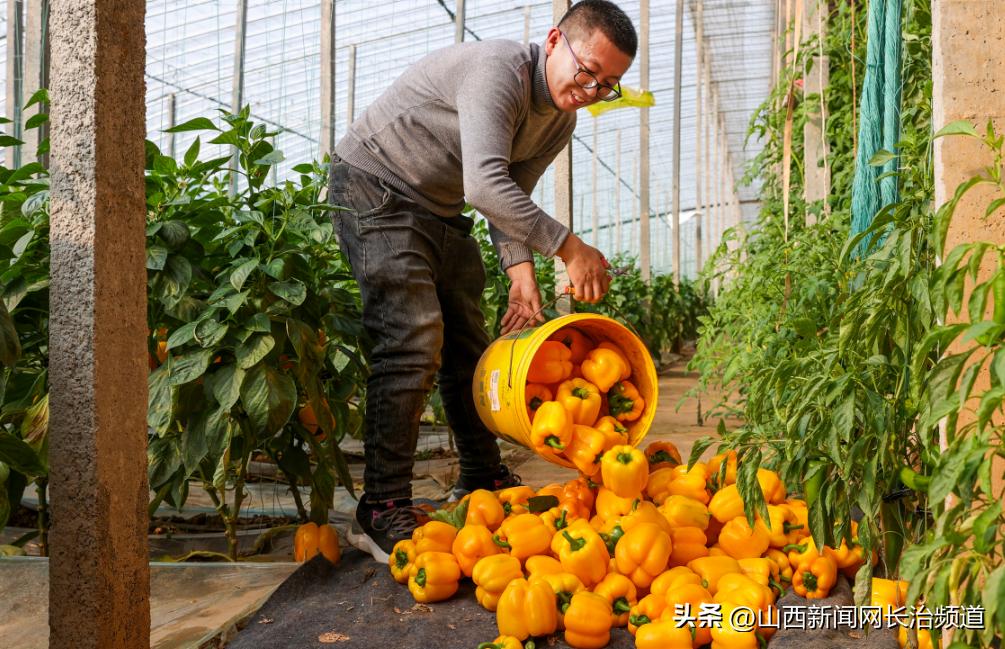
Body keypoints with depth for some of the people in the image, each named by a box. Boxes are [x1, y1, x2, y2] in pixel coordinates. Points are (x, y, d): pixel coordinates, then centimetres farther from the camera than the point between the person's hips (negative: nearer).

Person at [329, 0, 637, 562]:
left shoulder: (561, 123, 3)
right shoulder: (500, 69, -27)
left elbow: (513, 199, 5)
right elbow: (486, 187, -38)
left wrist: (521, 272, -11)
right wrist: (570, 248, -36)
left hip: (441, 211, 9)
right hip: (374, 188, -9)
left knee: (469, 343, 10)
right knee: (413, 341, -20)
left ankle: (483, 480, 24)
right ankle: (382, 511, -16)